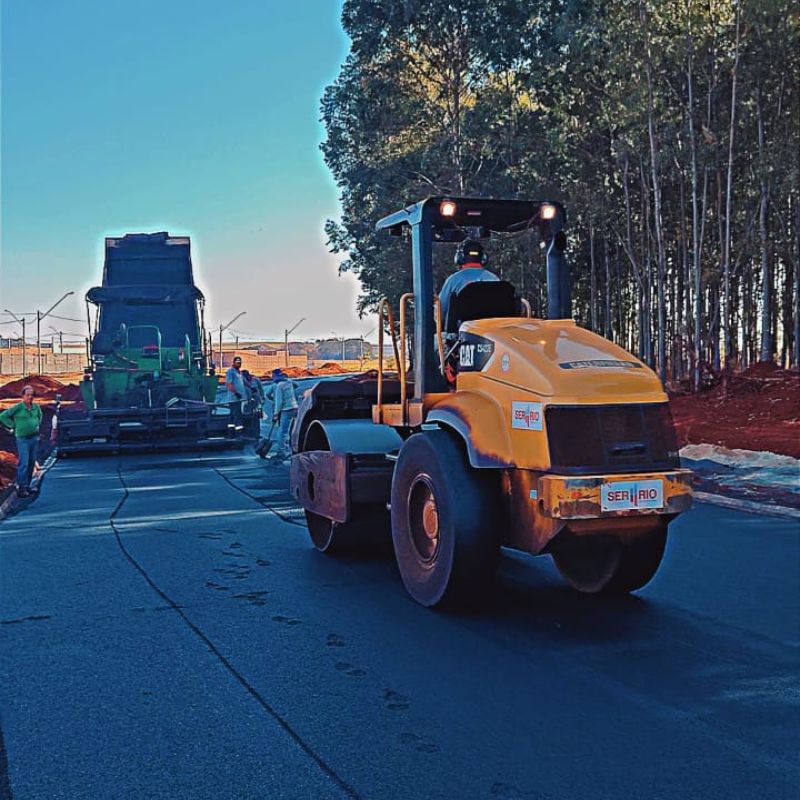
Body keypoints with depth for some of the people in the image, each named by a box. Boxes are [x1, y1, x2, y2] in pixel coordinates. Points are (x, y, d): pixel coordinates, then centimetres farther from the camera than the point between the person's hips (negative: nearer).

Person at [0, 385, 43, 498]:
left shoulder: (36, 407, 5)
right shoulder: (17, 408, -11)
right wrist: (14, 425, -5)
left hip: (34, 438, 6)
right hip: (23, 439, -6)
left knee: (31, 463, 9)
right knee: (23, 463, -10)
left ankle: (27, 486, 18)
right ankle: (21, 489, -8)